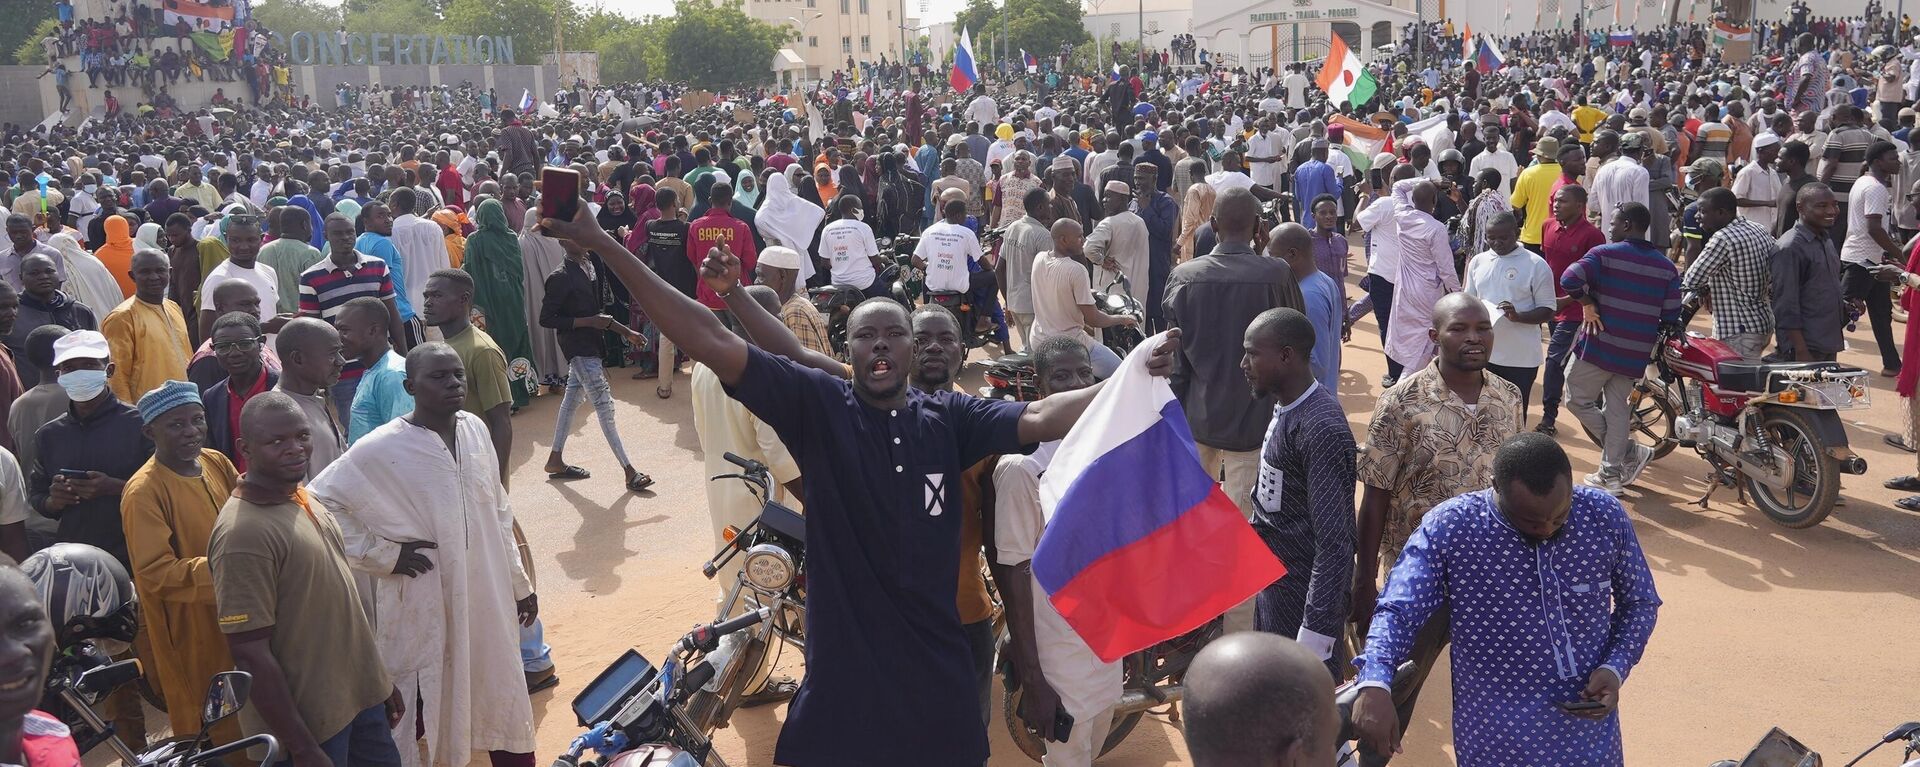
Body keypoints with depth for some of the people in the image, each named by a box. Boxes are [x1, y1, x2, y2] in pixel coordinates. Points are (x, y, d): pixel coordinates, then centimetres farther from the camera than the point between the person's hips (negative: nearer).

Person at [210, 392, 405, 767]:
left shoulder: (303, 497, 4)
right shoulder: (243, 533, -22)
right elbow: (252, 656, -22)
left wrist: (379, 678, 17)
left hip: (361, 696, 8)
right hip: (309, 722, -8)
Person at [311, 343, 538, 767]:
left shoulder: (475, 429, 1)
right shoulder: (382, 449, -15)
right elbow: (319, 501, -13)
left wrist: (519, 582, 13)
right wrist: (383, 554, -12)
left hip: (486, 598, 5)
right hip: (425, 608, -5)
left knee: (504, 703, 17)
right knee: (415, 714, 6)